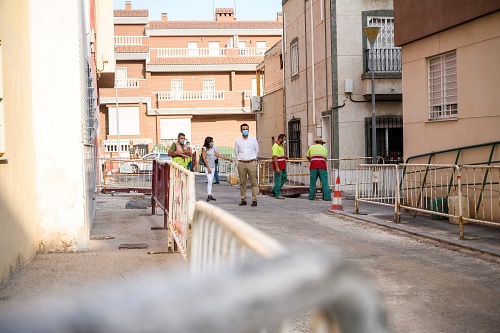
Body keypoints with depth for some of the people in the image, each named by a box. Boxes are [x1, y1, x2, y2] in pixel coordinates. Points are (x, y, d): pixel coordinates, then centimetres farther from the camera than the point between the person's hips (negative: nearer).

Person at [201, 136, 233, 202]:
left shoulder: (212, 148, 14)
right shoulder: (204, 148, -4)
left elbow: (218, 155, 19)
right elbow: (204, 158, -8)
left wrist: (227, 159, 16)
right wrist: (208, 167, -14)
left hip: (213, 167, 6)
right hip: (207, 167, -6)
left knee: (211, 181, 4)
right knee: (209, 181, -14)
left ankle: (210, 195, 4)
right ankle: (209, 195, -15)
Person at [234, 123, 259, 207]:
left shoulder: (253, 140, 7)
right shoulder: (238, 141, 8)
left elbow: (257, 151, 18)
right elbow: (236, 152, 19)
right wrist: (240, 159, 13)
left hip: (251, 163, -1)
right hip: (241, 163, 1)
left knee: (254, 182, -6)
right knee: (242, 182, 2)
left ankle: (254, 200, -6)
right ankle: (243, 200, 7)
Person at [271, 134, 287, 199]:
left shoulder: (280, 146, 14)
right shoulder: (275, 146, -17)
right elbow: (275, 157, -21)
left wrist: (284, 157, 7)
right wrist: (277, 168, -24)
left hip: (282, 166, 10)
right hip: (278, 167, -10)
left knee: (284, 177, 15)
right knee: (278, 180, -3)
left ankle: (274, 190, 24)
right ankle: (277, 194, 5)